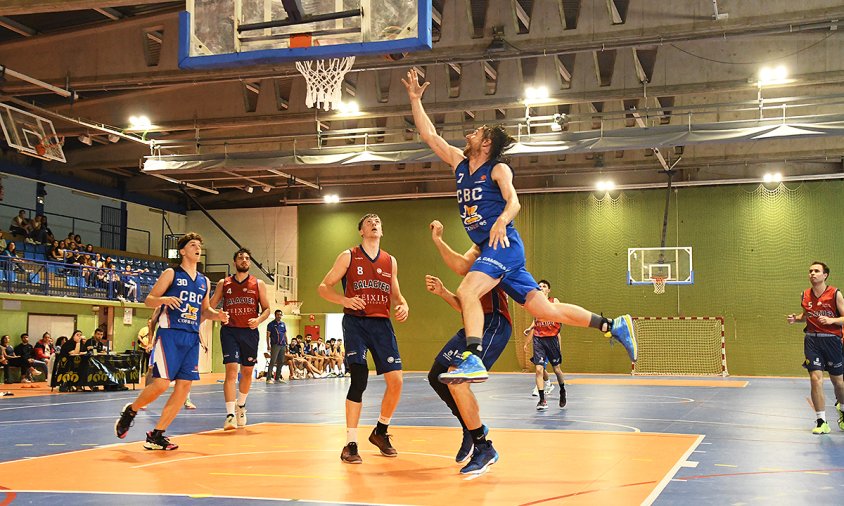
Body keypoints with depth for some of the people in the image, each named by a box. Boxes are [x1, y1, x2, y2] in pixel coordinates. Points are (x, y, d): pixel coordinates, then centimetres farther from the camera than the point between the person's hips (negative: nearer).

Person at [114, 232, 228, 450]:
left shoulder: (204, 281, 17)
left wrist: (217, 315, 7)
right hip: (169, 334, -6)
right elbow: (149, 300, 0)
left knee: (184, 386, -2)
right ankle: (130, 410, 15)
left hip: (192, 337, 6)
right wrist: (164, 299, -21)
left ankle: (156, 436, 6)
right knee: (161, 383, -15)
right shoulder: (171, 274, 1)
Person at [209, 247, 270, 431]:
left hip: (250, 332, 2)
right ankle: (230, 414, -15)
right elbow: (210, 306, 10)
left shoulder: (258, 284, 6)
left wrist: (259, 320, -11)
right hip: (229, 331, -2)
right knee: (231, 370, -14)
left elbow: (266, 309, 8)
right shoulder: (223, 283, 7)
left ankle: (241, 405, 36)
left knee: (247, 372, 12)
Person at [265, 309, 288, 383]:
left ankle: (277, 377, 16)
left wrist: (287, 345, 14)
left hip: (282, 345, 6)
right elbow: (268, 335, -3)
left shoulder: (283, 324, 16)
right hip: (275, 345, -6)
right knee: (272, 361, -12)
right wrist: (268, 345, -13)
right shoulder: (271, 324, 1)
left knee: (281, 362, 8)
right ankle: (269, 378, -12)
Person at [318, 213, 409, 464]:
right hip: (355, 322, -4)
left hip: (382, 323, 4)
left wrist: (403, 305, -3)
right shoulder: (348, 256, 2)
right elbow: (324, 287, 2)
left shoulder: (390, 261, 13)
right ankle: (351, 444, -7)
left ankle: (380, 432, 20)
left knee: (395, 380, -4)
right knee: (359, 378, -17)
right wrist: (345, 300, -17)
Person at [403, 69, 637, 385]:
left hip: (504, 246, -7)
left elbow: (513, 201, -15)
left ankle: (473, 359, -37)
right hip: (488, 250, 7)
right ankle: (613, 326, 10)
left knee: (467, 290, -28)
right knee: (546, 310, 3)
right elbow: (429, 134, 20)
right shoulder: (459, 163, 19)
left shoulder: (498, 169, 0)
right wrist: (415, 99, 18)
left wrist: (501, 221, -35)